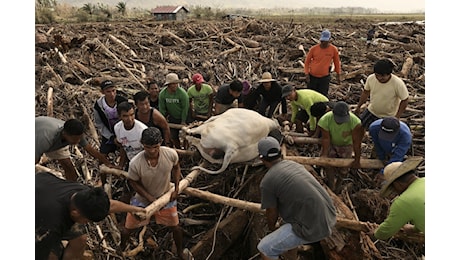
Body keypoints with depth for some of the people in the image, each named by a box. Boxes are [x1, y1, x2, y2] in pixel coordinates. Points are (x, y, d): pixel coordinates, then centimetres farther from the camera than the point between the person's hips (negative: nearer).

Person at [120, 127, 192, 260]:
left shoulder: (171, 154, -30)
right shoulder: (135, 163, -34)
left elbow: (176, 167, -5)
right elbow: (133, 182, -14)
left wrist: (176, 188, -9)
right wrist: (150, 198, -19)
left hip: (165, 197, 1)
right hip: (142, 198, -1)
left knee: (175, 227, 17)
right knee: (128, 228, 16)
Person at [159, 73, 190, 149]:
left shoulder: (182, 93, -25)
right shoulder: (162, 94, -16)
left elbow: (185, 108, -18)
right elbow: (162, 109, -5)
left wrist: (183, 121, -13)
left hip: (183, 117, -3)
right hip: (172, 118, 3)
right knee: (173, 136, 9)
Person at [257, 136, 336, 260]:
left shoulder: (266, 182, -11)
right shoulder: (295, 164, 11)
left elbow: (271, 213, 1)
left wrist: (272, 228, 25)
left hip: (313, 228, -8)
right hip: (330, 217, 8)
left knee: (264, 248, 3)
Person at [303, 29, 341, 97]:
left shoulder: (334, 49, -8)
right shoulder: (313, 49, -10)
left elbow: (337, 62, 6)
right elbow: (307, 62, 0)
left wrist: (338, 76, 13)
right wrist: (307, 74, -7)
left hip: (324, 77, -1)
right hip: (312, 76, 1)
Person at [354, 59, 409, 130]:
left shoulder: (398, 83, -29)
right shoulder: (371, 78, -19)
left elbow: (405, 100, -17)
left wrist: (396, 117, -19)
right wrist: (358, 106, 9)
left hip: (388, 116, -4)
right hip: (371, 111, 4)